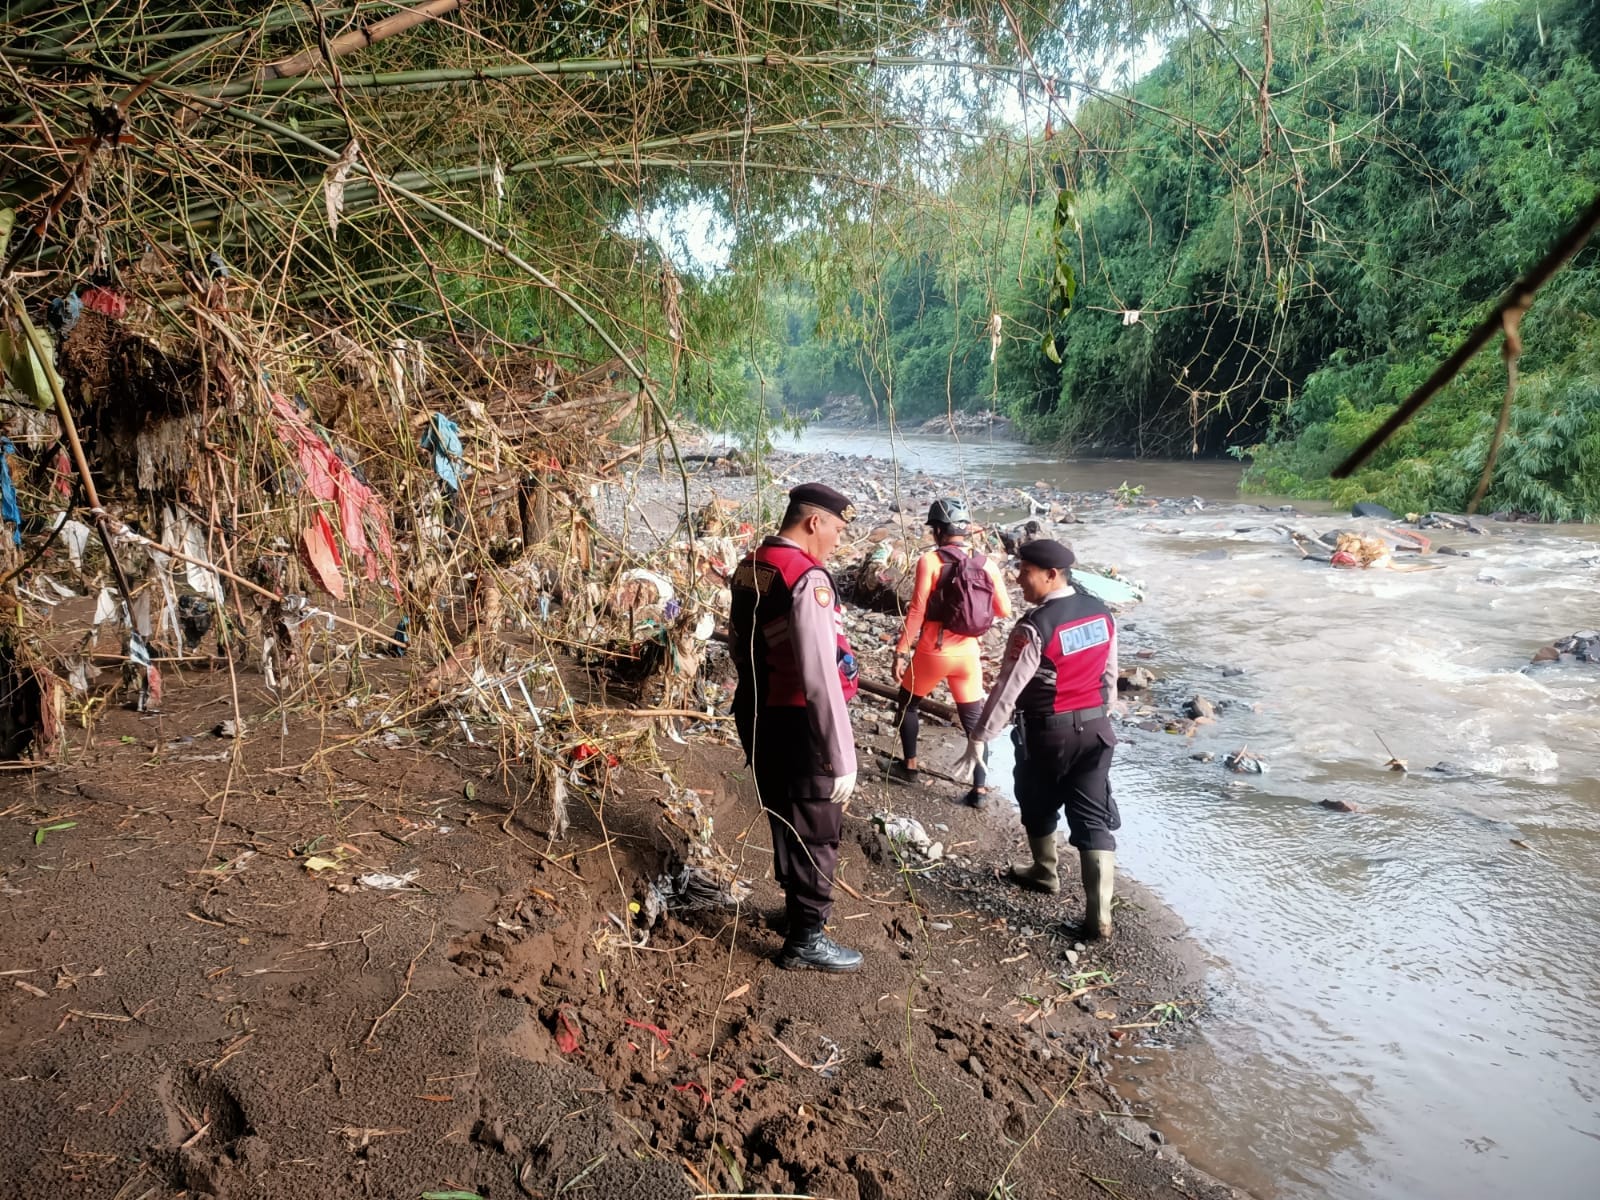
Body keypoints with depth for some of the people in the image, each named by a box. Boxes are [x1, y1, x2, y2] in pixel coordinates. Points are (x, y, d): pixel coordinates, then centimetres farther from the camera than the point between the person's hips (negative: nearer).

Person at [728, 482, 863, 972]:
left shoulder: (748, 567, 5)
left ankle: (800, 907, 43)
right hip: (798, 723, -9)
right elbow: (821, 677, -27)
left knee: (784, 818, 24)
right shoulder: (807, 578, -23)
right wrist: (843, 757, -24)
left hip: (756, 714, 9)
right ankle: (806, 938, 20)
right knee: (815, 830, 7)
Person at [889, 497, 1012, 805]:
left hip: (933, 652, -3)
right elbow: (1004, 610, 3)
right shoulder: (986, 564, -1)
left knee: (907, 702, 23)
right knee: (974, 719, 12)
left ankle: (909, 765, 32)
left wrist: (901, 652, -10)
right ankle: (979, 788, 12)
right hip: (967, 653, 3)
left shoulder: (929, 561, -12)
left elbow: (917, 611, -15)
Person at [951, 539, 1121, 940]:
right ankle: (1099, 915, 2)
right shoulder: (1101, 613, 0)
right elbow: (1110, 674, 10)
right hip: (1093, 727, 5)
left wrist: (980, 737, -16)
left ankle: (1045, 874, 44)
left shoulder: (1034, 627, -21)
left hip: (1048, 732, -5)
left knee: (1039, 808, 21)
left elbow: (1008, 688, -21)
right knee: (1094, 817, 5)